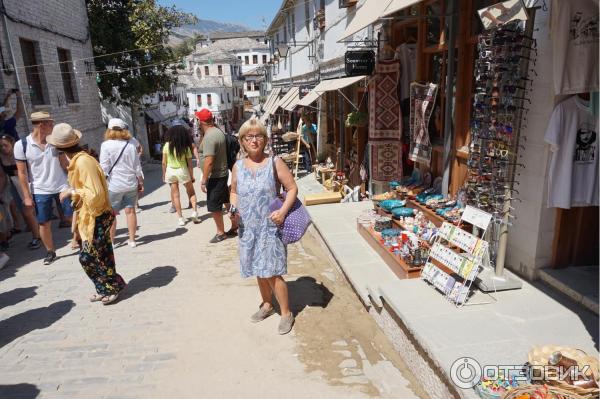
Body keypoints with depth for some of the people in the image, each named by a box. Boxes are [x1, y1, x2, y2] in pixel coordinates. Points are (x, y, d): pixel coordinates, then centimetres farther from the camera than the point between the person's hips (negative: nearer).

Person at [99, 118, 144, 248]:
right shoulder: (131, 145, 4)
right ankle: (132, 240, 15)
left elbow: (104, 167, -9)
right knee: (130, 211, 9)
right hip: (131, 184, 4)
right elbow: (137, 166, 7)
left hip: (113, 185, -3)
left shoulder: (106, 145, -8)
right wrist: (140, 182, 15)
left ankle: (111, 241, 15)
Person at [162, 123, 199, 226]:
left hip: (170, 171, 2)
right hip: (182, 171, -2)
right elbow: (189, 164, -5)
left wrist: (164, 174, 10)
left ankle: (181, 218, 12)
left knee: (175, 195, 9)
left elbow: (164, 162, -2)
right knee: (191, 192, 17)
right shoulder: (185, 147, -7)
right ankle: (194, 212, 1)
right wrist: (192, 176, 5)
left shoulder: (167, 145, -3)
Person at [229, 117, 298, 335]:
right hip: (248, 228, 5)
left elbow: (292, 188, -6)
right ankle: (267, 304, 39)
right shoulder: (238, 166, 5)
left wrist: (283, 211, -19)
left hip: (270, 227, -4)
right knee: (259, 270, 18)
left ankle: (286, 313, 15)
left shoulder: (275, 163, -7)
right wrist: (233, 208, -3)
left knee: (272, 272, -4)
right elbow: (234, 192, 17)